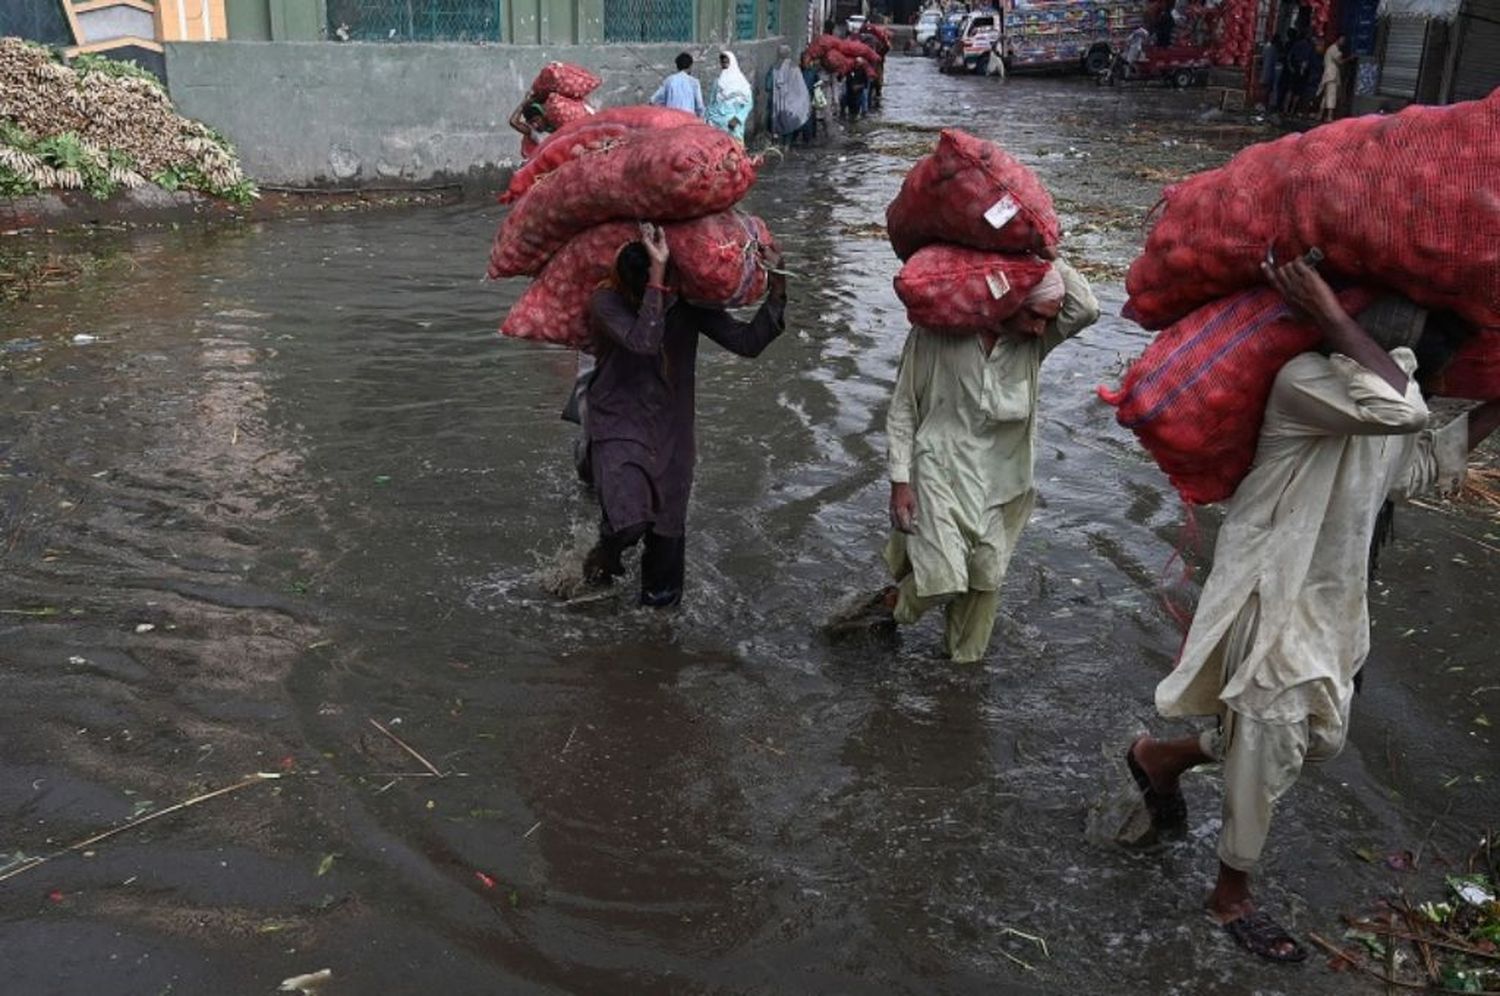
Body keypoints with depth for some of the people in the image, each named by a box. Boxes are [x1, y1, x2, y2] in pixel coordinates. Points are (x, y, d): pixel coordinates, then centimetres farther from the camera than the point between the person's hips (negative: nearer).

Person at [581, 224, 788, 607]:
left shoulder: (689, 304, -7)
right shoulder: (607, 303, -18)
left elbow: (748, 341, -8)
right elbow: (644, 342, -36)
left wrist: (776, 290, -19)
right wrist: (657, 274, -38)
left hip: (671, 430, 4)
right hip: (618, 428, -3)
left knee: (667, 526, 13)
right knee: (628, 522, -22)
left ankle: (660, 597, 40)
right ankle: (604, 559, 14)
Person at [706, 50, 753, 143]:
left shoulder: (741, 81, 1)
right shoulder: (717, 82, 13)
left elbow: (748, 104, -3)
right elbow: (711, 102, 16)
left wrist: (737, 119, -13)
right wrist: (710, 119, 6)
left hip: (732, 123, -3)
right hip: (717, 123, 3)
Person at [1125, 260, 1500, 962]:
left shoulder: (1387, 382, 7)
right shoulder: (1306, 380, -23)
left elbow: (1421, 465, 20)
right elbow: (1399, 410, -41)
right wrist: (1329, 314, -33)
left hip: (1335, 602, 9)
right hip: (1276, 597, -9)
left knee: (1318, 738, 20)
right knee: (1269, 755, 4)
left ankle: (1161, 758, 37)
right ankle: (1231, 897, 26)